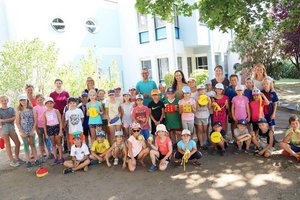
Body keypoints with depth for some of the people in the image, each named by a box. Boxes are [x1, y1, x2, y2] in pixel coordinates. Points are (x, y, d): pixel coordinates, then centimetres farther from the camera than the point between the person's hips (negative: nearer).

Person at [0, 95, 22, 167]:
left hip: (11, 127, 3)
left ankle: (17, 158, 20)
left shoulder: (11, 109, 8)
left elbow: (14, 118, -4)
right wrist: (10, 119, -10)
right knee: (8, 145, 2)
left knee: (17, 143, 4)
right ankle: (11, 160, 10)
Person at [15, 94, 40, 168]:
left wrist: (33, 130, -8)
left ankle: (36, 159, 11)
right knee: (26, 146, 5)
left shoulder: (32, 109, -1)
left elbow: (35, 120, -1)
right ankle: (28, 161, 10)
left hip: (31, 130, 1)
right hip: (23, 131, 0)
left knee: (33, 145, 6)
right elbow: (17, 122, -3)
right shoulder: (18, 110, -2)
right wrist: (22, 132, -9)